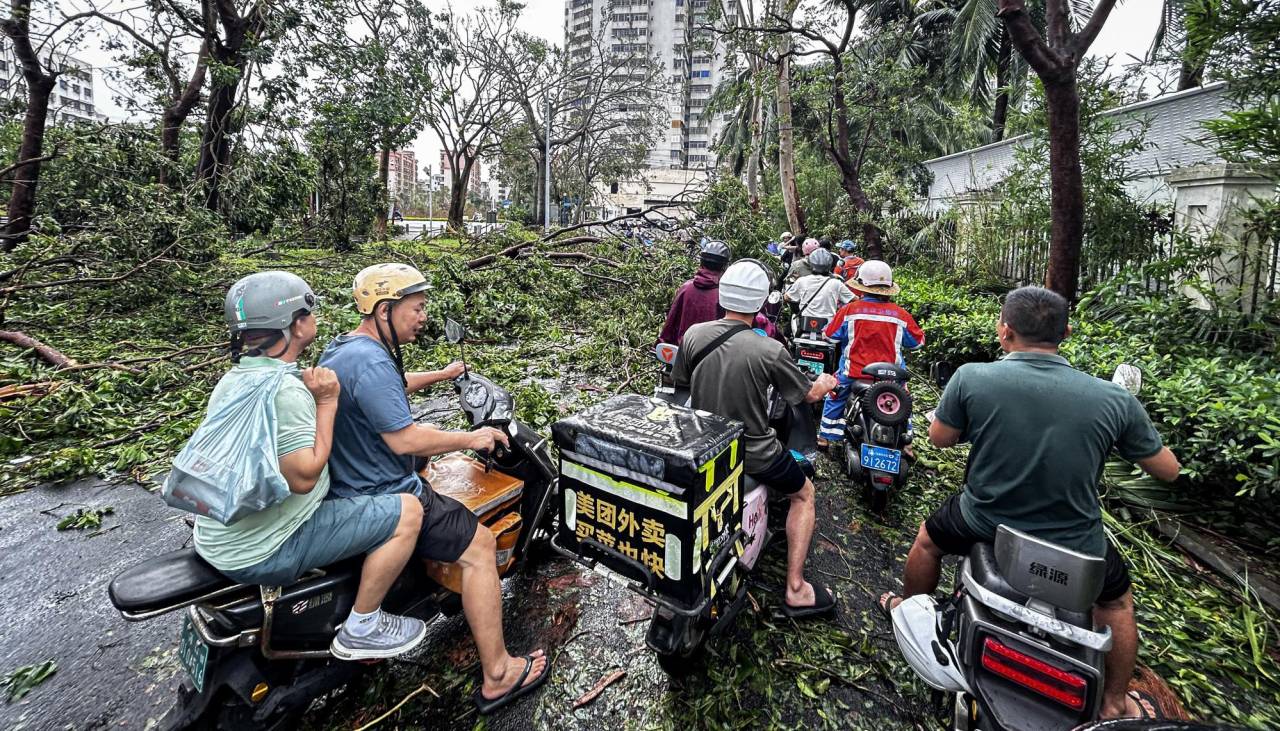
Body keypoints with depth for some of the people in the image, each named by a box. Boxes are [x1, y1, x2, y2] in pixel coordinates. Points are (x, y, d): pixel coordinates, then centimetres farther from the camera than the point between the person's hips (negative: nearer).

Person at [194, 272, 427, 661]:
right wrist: (327, 402, -22)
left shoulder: (233, 378, 7)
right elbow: (304, 475, -28)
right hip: (263, 553, -10)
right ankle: (360, 629, 3)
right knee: (407, 512, -13)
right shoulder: (285, 390, -26)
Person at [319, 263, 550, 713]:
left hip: (348, 484, 11)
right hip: (382, 501, -11)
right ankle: (498, 677, 2)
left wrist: (441, 375, 34)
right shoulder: (371, 363, -26)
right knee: (480, 546, -8)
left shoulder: (340, 348, 8)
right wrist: (471, 438, -17)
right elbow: (405, 439, -28)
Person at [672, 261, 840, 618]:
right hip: (754, 453, -5)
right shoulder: (770, 351, -22)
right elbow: (809, 394, -5)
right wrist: (827, 383, 18)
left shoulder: (694, 335, -10)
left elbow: (680, 383, 6)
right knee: (804, 494, 22)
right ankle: (795, 590, 20)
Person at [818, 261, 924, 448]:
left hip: (853, 373, -1)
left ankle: (826, 436, 27)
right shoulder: (901, 314, -4)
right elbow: (917, 341, 8)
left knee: (835, 398, 23)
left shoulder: (849, 310, -10)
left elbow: (829, 335, 0)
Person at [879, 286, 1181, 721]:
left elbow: (939, 438, -6)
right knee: (1116, 601, 34)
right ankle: (1115, 704, 50)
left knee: (929, 538, 31)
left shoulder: (971, 378, -22)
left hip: (985, 528, -1)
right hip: (1075, 547, 2)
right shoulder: (1114, 400, -16)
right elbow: (1168, 471, 0)